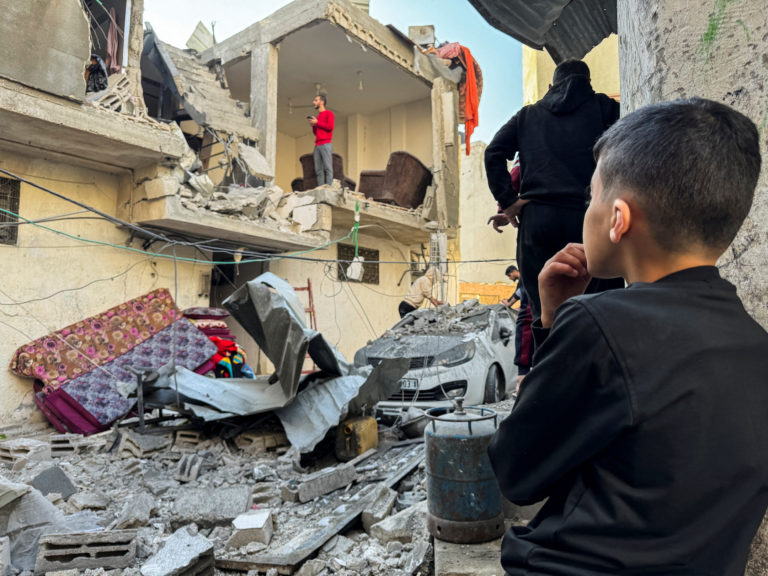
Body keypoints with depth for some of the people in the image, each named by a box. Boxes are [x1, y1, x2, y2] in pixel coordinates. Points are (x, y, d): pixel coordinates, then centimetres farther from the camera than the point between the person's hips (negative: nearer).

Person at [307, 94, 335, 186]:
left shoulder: (329, 113, 6)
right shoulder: (317, 117, 25)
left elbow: (330, 127, -8)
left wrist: (317, 122, -3)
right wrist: (313, 125, 10)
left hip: (326, 144, -7)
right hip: (317, 145, 7)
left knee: (328, 168, -13)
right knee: (318, 170, -2)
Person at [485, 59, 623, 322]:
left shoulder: (527, 115, 20)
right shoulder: (601, 106, 16)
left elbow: (493, 153, 6)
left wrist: (508, 201, 3)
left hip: (536, 219, 2)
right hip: (587, 217, -1)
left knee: (543, 311, 4)